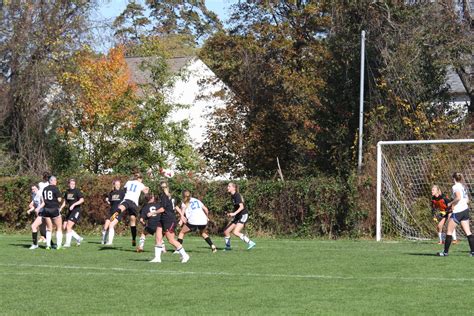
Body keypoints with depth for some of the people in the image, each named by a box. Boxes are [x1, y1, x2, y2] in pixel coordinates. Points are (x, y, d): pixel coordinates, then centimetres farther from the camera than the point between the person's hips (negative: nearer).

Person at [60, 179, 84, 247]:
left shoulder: (77, 191, -9)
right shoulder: (67, 192, 11)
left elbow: (82, 200, -20)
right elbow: (65, 201, 22)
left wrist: (74, 204, -27)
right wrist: (61, 208, 10)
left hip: (76, 211, -8)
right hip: (70, 211, 8)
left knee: (68, 227, -15)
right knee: (64, 227, 3)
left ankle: (68, 243, -7)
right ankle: (78, 238, 16)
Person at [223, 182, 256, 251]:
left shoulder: (237, 195, -16)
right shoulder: (232, 196, 11)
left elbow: (241, 206, -26)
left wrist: (234, 213, -36)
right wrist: (231, 214, 12)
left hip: (243, 215, -9)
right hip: (237, 217, 9)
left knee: (236, 232, -23)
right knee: (226, 231, 6)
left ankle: (250, 243, -17)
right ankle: (228, 246, 22)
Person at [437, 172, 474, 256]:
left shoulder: (455, 187, -10)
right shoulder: (463, 187, 14)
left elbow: (458, 197, -25)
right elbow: (467, 200, 15)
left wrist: (451, 203, -11)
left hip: (458, 212, -7)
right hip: (465, 210, 7)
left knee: (449, 232, 4)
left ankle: (445, 252, 8)